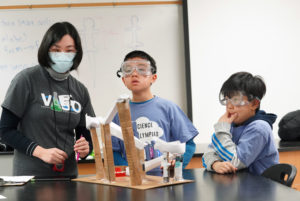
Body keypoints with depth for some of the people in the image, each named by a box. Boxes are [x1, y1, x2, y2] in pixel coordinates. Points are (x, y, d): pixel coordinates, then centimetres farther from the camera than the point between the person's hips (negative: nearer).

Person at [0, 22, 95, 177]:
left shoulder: (80, 90, 7)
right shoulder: (27, 79, -7)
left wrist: (84, 149, -9)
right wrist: (40, 151, -19)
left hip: (67, 174, 5)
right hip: (30, 174, -4)